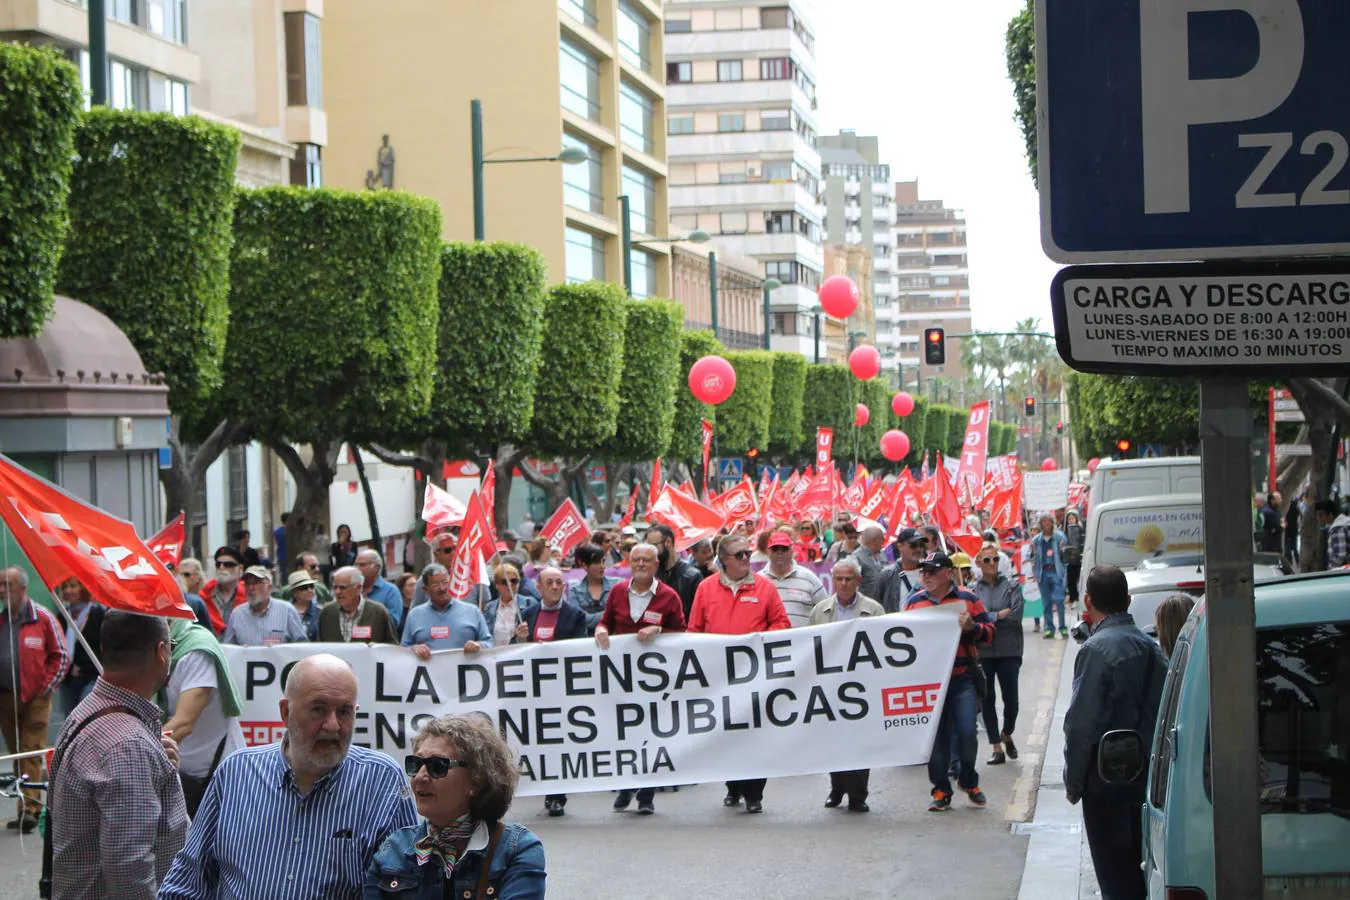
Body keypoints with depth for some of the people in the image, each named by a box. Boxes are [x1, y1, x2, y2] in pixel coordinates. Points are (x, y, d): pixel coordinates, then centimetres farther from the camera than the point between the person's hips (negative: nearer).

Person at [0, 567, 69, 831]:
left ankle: (29, 809, -13)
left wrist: (45, 688, -6)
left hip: (34, 698, -5)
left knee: (31, 754, -9)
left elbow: (61, 656, -2)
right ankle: (29, 806, 17)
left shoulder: (42, 619, -5)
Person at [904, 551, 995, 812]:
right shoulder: (914, 602, 9)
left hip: (963, 680, -2)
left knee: (966, 734, -7)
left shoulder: (967, 599, 3)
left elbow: (989, 632, 2)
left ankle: (969, 781, 17)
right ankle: (941, 791, 13)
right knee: (936, 737, 3)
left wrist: (971, 627, -17)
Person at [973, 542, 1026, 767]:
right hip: (982, 653, 0)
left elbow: (1016, 616, -9)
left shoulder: (1012, 586, 2)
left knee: (1011, 698, 1)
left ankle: (1007, 735, 29)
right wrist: (1000, 615, -12)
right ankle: (996, 747, 13)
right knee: (987, 700, 4)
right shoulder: (972, 589, 2)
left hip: (1009, 651, 0)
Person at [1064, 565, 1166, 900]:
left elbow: (1082, 724, -18)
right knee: (1141, 870, 17)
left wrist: (1073, 781, -8)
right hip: (1147, 778, 7)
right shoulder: (1150, 647, 7)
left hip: (1108, 782, -7)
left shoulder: (1097, 649, -15)